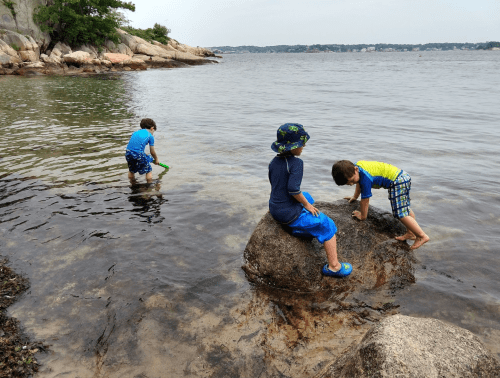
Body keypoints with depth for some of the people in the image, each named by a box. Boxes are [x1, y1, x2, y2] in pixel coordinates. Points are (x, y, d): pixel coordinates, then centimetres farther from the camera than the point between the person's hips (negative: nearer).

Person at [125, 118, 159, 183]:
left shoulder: (136, 132, 22)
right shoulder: (150, 136, 8)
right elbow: (152, 152, 14)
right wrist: (156, 159, 32)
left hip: (128, 153, 6)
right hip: (138, 154, -6)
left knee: (131, 170, 28)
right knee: (149, 170, 11)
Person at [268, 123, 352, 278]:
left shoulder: (274, 161, 4)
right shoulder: (296, 162, -20)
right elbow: (293, 189, -28)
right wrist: (306, 205, -12)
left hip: (274, 209, 8)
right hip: (289, 215, -8)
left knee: (307, 197, 34)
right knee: (327, 225, 6)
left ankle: (302, 228, 34)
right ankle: (333, 266, 8)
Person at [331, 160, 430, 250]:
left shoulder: (365, 178, -28)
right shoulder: (356, 166, 0)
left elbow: (365, 199, -18)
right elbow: (359, 183, 23)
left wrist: (362, 216, -5)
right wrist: (354, 197, 35)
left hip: (397, 182, -11)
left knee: (401, 214, -9)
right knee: (405, 209, 20)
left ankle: (422, 236, -4)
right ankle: (411, 233, 31)